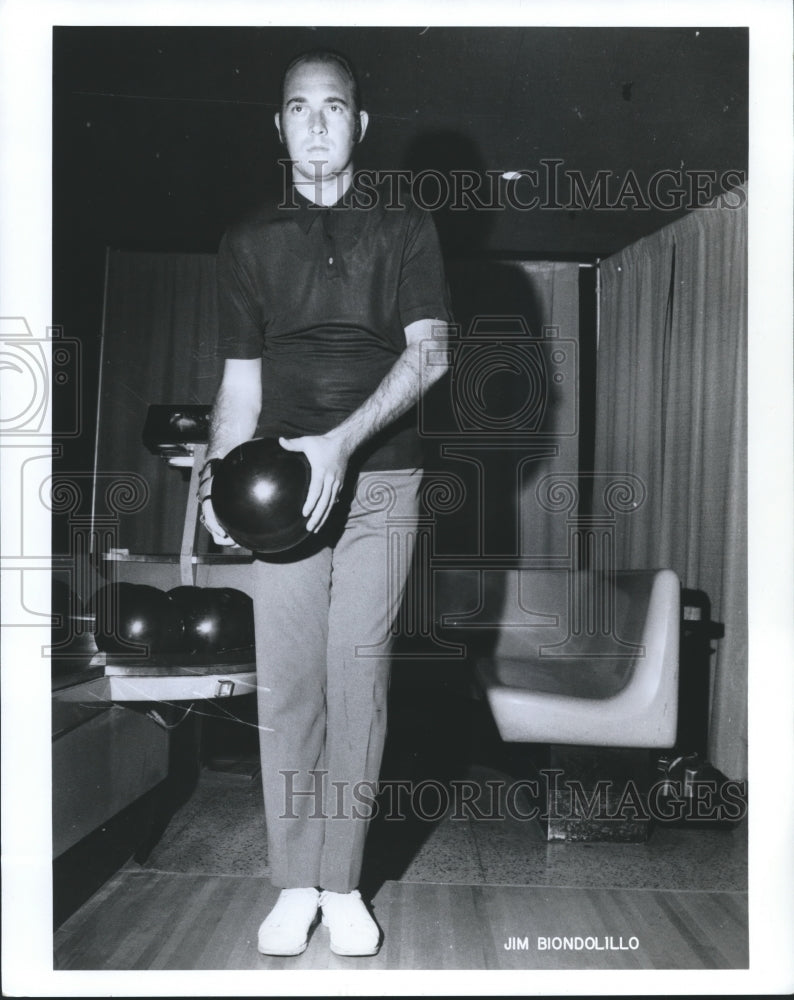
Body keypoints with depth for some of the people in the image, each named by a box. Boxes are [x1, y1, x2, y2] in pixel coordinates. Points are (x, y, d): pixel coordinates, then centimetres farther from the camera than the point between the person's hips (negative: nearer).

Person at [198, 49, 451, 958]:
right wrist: (220, 478, -6)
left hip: (380, 477, -1)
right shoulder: (249, 241, 13)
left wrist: (342, 442, -16)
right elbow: (241, 380, 11)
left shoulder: (405, 227, 9)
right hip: (283, 481, 1)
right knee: (286, 680, -1)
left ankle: (342, 883, 13)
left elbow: (428, 353, -3)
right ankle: (294, 883, 12)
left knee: (359, 676, 0)